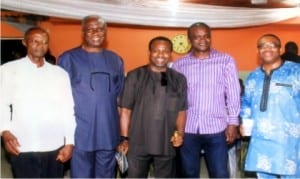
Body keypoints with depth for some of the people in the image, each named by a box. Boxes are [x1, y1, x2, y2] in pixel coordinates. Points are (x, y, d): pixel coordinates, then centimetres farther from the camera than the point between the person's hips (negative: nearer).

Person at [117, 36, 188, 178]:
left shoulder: (179, 79, 5)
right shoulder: (135, 76, -2)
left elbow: (181, 111, 8)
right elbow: (126, 110, -1)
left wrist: (180, 133, -7)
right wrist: (125, 138, -4)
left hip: (166, 144, 2)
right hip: (138, 143, -2)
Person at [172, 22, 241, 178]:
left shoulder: (226, 61, 1)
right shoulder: (179, 64, 5)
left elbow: (233, 93, 1)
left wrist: (233, 123, -3)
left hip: (216, 129, -1)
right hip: (187, 129, 2)